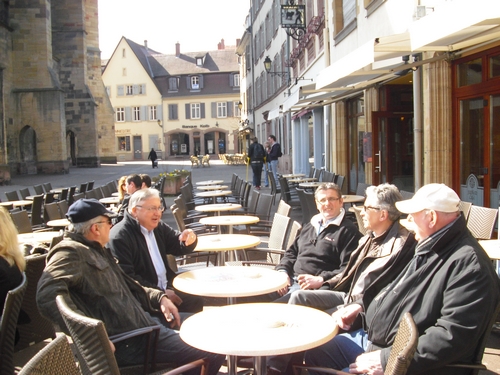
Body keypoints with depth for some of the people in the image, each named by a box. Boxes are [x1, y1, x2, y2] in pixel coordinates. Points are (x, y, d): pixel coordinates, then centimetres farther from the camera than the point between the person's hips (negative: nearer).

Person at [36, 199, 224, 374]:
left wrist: (159, 297, 9)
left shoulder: (97, 250, 15)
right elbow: (48, 296, -34)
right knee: (213, 353, -12)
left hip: (142, 318, 11)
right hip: (127, 341, -11)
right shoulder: (71, 252, -17)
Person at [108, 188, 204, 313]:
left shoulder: (158, 227, 10)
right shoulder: (119, 237, -15)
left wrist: (189, 238, -12)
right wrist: (161, 293, -21)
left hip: (167, 288, 8)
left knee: (196, 302, -5)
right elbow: (126, 278, -21)